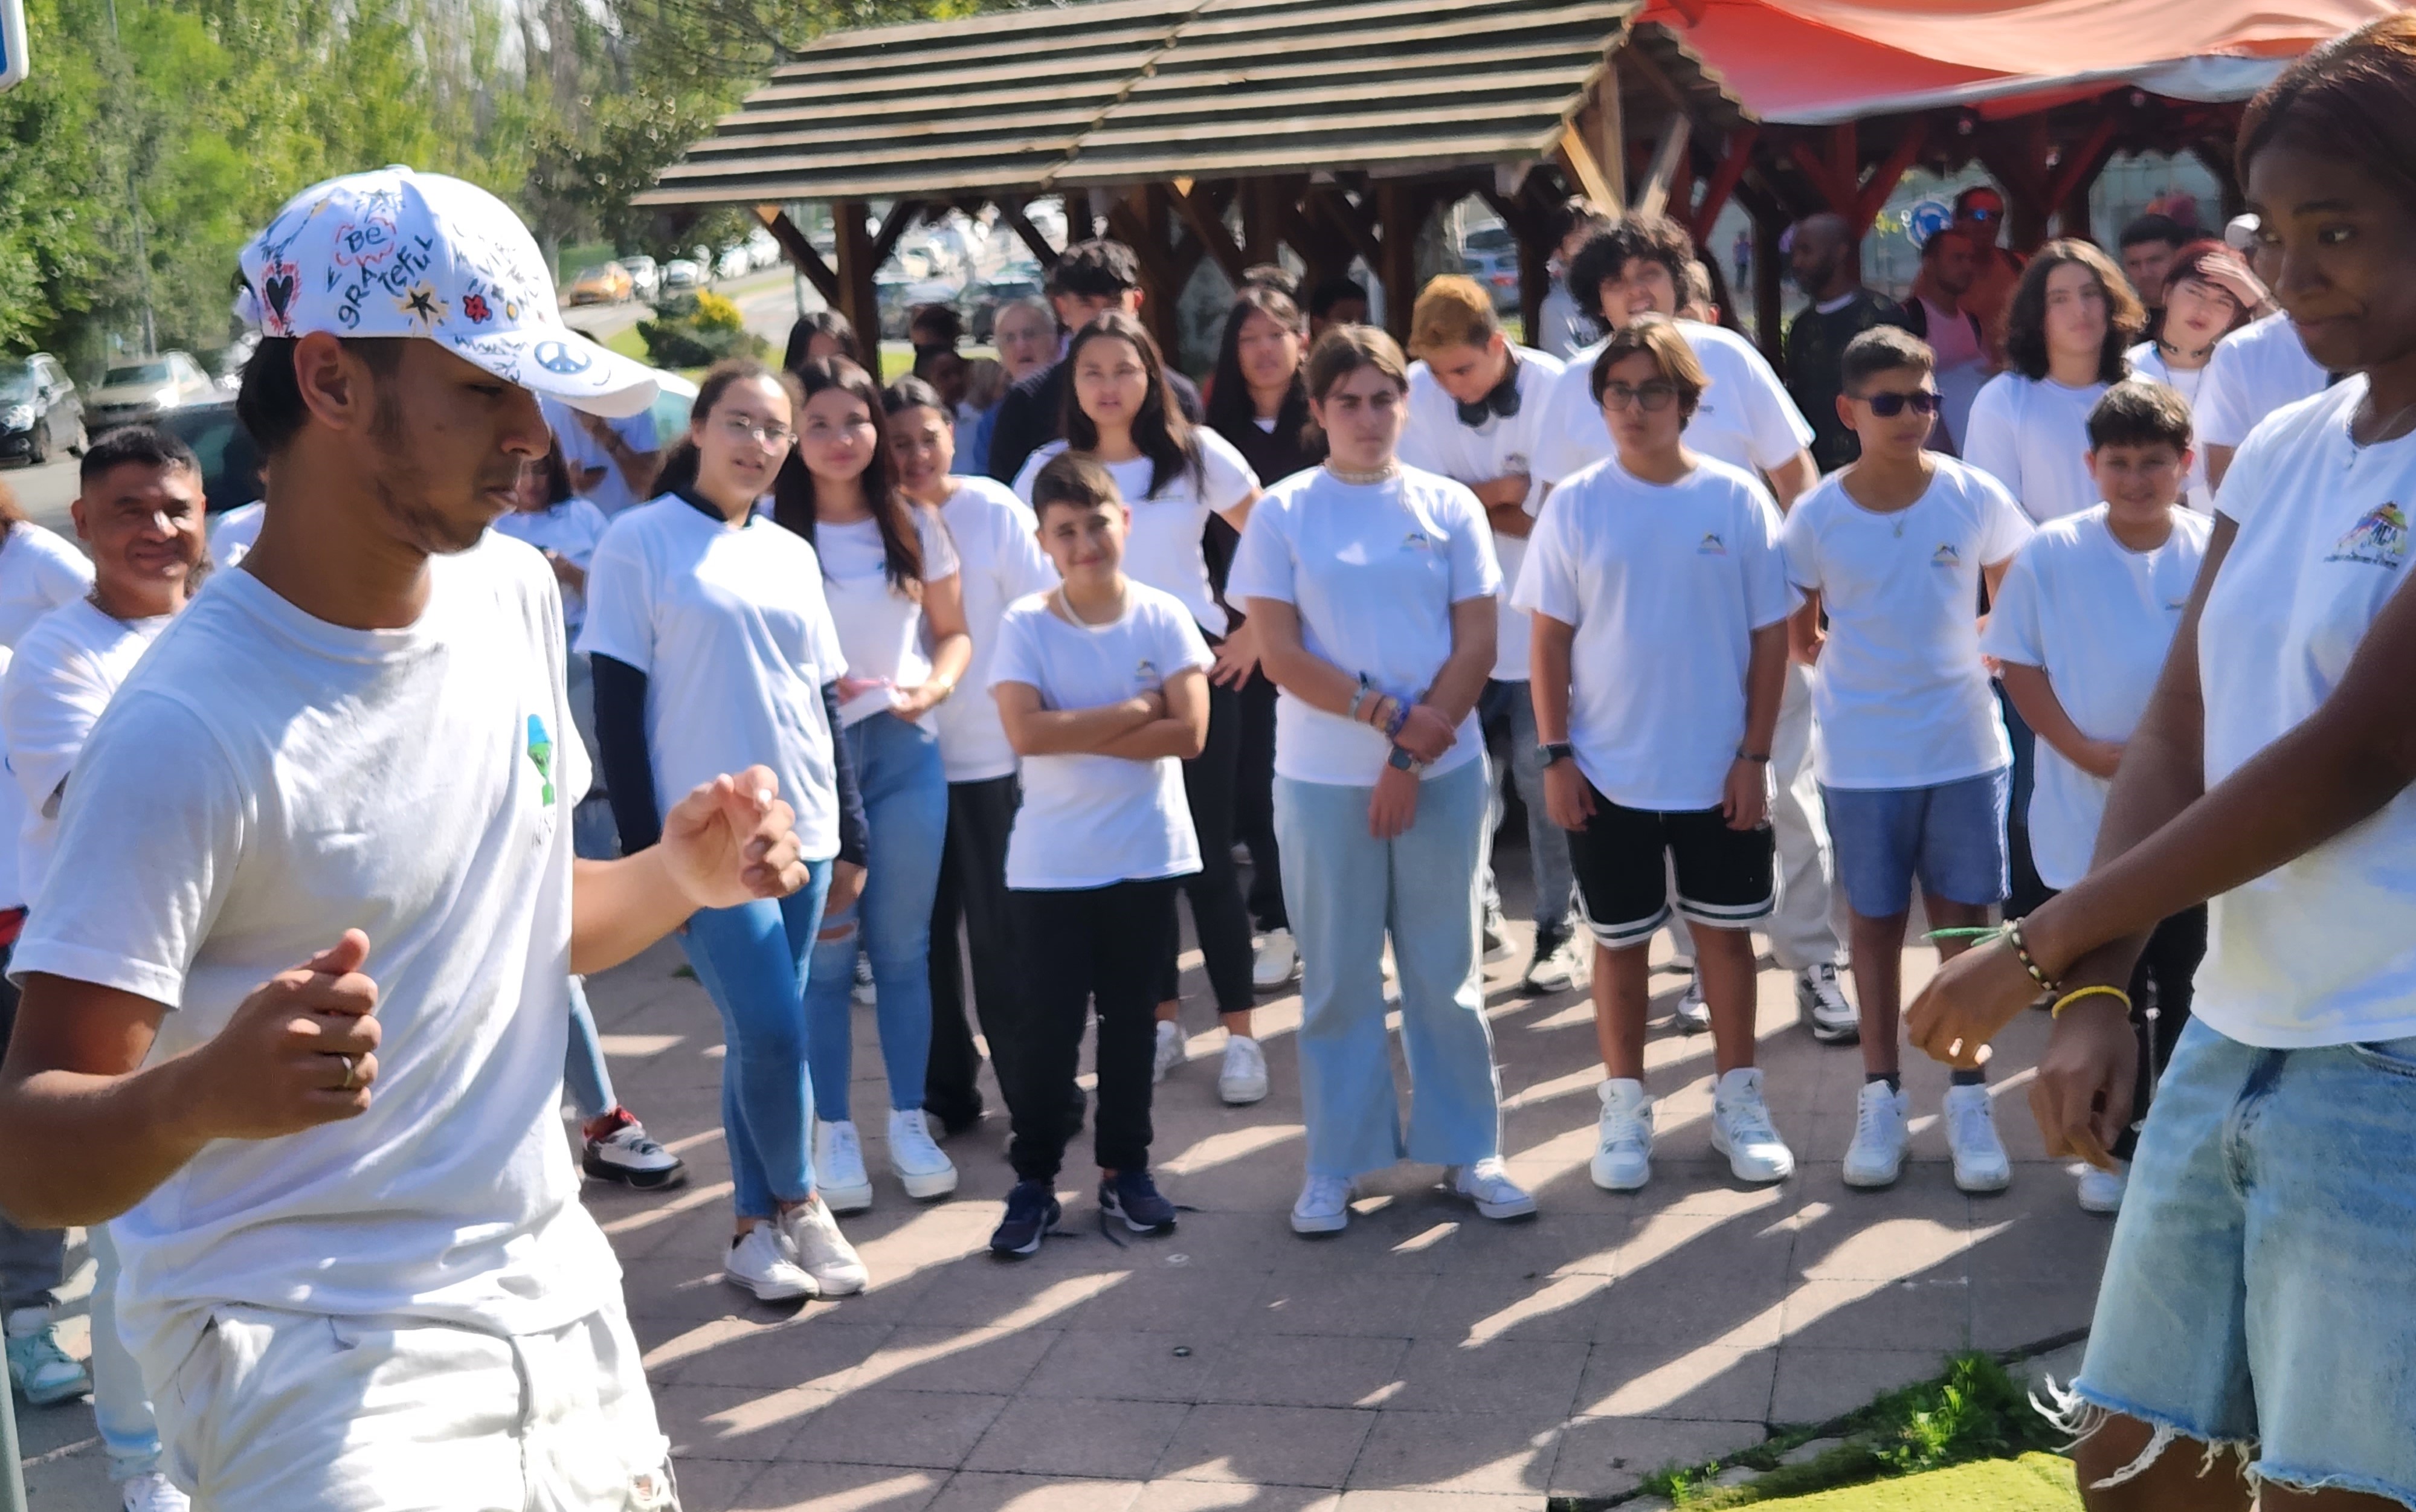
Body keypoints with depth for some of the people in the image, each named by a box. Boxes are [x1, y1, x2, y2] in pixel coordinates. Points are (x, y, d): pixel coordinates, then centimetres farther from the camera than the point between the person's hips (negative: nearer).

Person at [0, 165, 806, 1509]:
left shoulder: (515, 595, 3)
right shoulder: (189, 728, -20)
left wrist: (677, 881, -1)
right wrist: (207, 1095, -40)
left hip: (559, 1300, 7)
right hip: (316, 1357, -7)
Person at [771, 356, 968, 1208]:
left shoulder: (914, 525, 7)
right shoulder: (772, 530, -3)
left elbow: (953, 631, 12)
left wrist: (934, 687, -7)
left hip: (906, 752, 3)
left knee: (903, 947, 8)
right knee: (825, 953, 0)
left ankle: (909, 1123, 20)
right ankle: (834, 1132, 11)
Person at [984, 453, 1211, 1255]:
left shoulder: (1164, 616, -3)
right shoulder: (1025, 625, -6)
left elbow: (1189, 733, -12)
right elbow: (1026, 733, -19)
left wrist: (1076, 731, -14)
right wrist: (1134, 711, -14)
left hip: (1147, 854, 1)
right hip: (1051, 862, -1)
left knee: (1131, 1016, 12)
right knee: (1048, 1022, 2)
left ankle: (1125, 1168, 24)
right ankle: (1033, 1181, 13)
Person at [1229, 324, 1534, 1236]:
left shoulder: (1449, 507, 3)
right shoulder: (1283, 514, 0)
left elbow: (1476, 645, -1)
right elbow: (1281, 655, -5)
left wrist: (1411, 757, -10)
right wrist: (1386, 714, -15)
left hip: (1444, 772, 1)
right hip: (1323, 777, -1)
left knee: (1447, 971, 8)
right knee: (1337, 978, 6)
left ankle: (1467, 1151, 20)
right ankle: (1335, 1165, 15)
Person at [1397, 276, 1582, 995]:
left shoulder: (1553, 388, -12)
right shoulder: (1415, 392, -5)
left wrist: (1470, 501, -10)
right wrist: (1509, 491, -11)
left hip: (1540, 618, -2)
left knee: (1541, 775, 3)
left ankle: (1557, 928, 16)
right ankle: (1475, 905, 22)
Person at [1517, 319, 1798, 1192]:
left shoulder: (1736, 499, -4)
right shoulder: (1575, 506, -2)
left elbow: (1770, 637, -1)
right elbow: (1550, 639, 1)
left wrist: (1755, 754, -5)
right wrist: (1554, 754, -4)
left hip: (1719, 772, 0)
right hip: (1608, 772, 0)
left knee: (1725, 930, 12)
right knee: (1620, 940, 10)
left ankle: (1737, 1097, 27)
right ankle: (1624, 1106, 24)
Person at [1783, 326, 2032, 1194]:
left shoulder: (1975, 498, -5)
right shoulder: (1815, 517, -6)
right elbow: (1801, 638, 6)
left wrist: (1953, 657, 0)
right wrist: (1863, 671, -4)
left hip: (1966, 750, 0)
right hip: (1862, 758, 0)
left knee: (1965, 922, 6)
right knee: (1876, 923, 10)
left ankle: (1968, 1098, 18)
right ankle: (1882, 1096, 22)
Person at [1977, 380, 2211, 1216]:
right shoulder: (2051, 554, -7)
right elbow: (2017, 661, -3)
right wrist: (2082, 748, -13)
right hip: (2089, 820, 0)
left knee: (2187, 989, 10)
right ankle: (2116, 1143, 26)